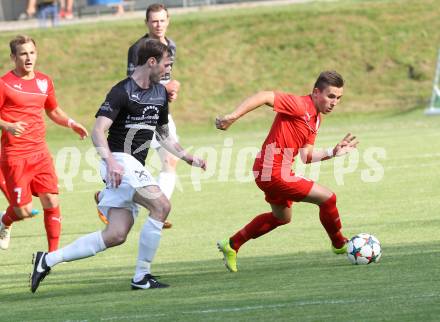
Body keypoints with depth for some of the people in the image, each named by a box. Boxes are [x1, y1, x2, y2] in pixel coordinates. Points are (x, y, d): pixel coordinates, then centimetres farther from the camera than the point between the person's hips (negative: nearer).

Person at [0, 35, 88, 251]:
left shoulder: (44, 82, 10)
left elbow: (53, 111, 26)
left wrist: (70, 123, 8)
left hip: (40, 152, 5)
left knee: (51, 202, -5)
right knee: (25, 210, -5)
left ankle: (53, 253, 4)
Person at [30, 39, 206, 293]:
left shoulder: (160, 93, 15)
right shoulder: (122, 91, -11)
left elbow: (164, 136, 27)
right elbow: (98, 131, -20)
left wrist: (189, 158, 17)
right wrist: (110, 161, -34)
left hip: (135, 168, 9)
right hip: (120, 161, -9)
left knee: (116, 235, -1)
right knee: (161, 206, -22)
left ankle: (48, 260, 8)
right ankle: (142, 277, -14)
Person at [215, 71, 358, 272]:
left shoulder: (316, 118, 11)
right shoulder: (299, 105, -18)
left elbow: (307, 155, 8)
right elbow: (264, 97, -26)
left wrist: (333, 152, -1)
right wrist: (233, 117, -34)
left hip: (268, 171, 11)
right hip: (274, 171, -11)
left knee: (282, 217, 31)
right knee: (327, 198, -8)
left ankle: (232, 245, 37)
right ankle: (340, 245, 14)